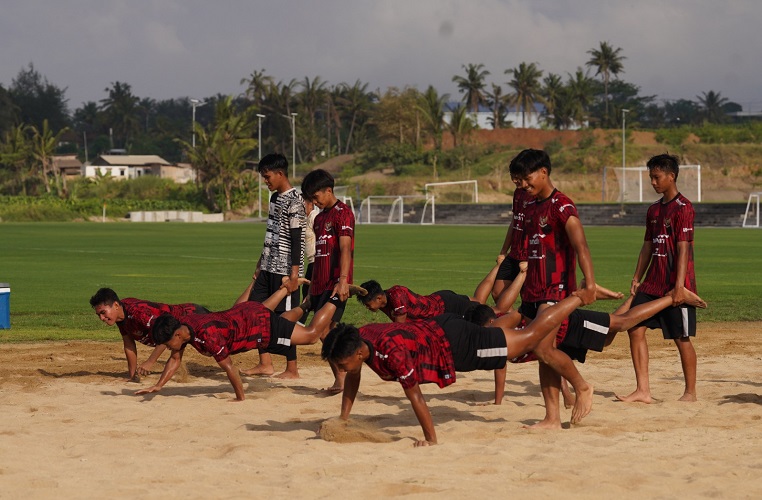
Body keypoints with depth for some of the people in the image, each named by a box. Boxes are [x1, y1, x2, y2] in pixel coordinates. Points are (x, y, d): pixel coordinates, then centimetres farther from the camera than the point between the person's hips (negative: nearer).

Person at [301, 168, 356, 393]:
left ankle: (341, 379, -16)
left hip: (335, 284, -9)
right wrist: (311, 287, 22)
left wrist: (343, 280, -29)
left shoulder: (342, 213, -8)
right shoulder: (320, 218, 19)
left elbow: (345, 249, -19)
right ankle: (339, 379, 9)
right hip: (320, 284, 9)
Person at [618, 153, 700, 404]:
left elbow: (683, 249, -17)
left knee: (681, 338, 0)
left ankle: (690, 392, 13)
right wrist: (637, 278, 14)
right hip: (653, 284, 8)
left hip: (675, 286, -8)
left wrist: (679, 285, -22)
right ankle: (643, 390, 0)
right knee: (635, 329, -1)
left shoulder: (683, 208, -11)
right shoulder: (654, 209, 14)